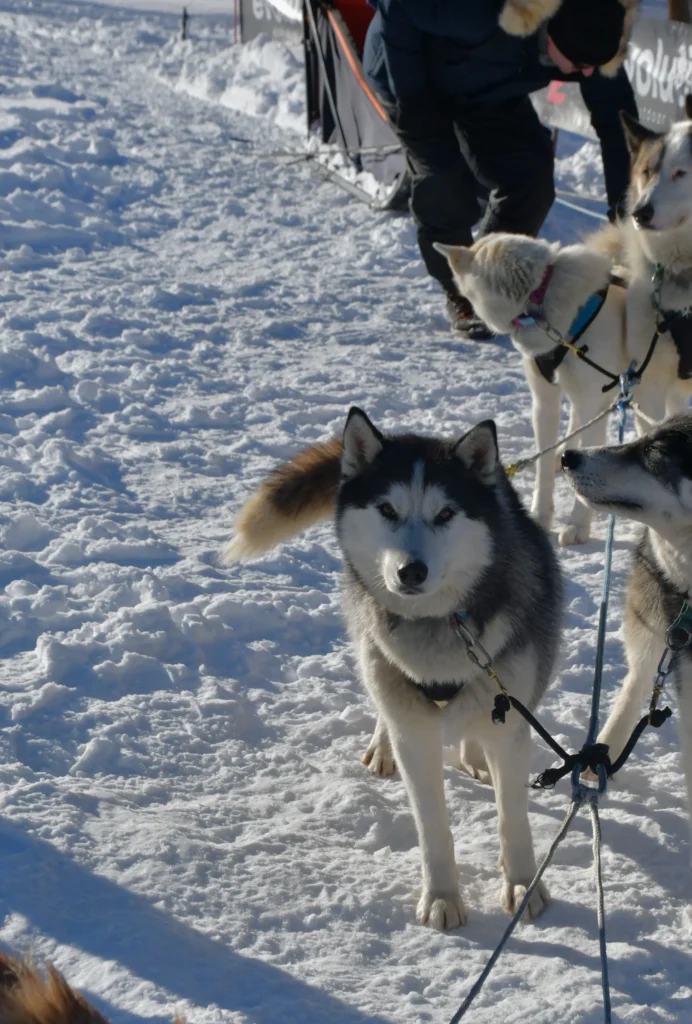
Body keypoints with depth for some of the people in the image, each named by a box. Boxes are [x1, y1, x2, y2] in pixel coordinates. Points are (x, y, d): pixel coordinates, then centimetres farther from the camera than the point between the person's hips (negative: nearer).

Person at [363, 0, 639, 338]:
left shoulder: (589, 36, -28)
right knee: (444, 185, -18)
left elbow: (615, 115, -21)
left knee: (532, 176, -9)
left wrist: (623, 205, -25)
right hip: (413, 75, -5)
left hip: (486, 91, 5)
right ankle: (459, 296, 3)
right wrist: (409, 93, -28)